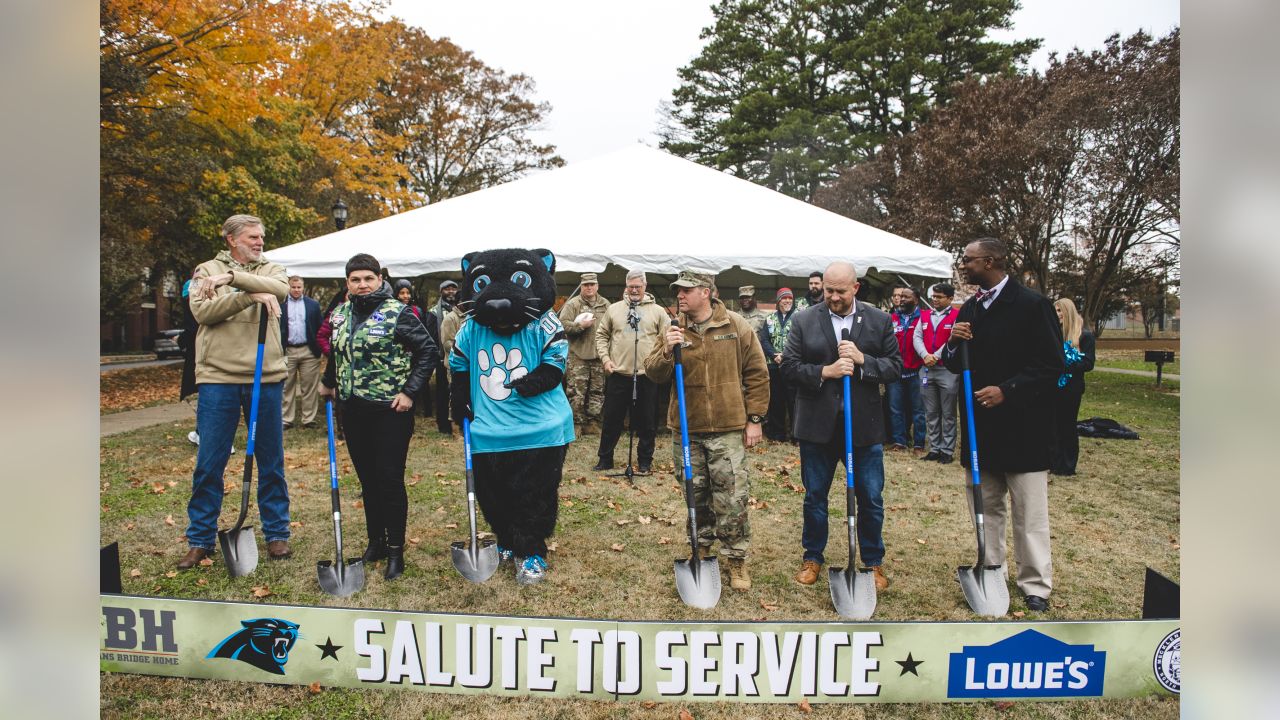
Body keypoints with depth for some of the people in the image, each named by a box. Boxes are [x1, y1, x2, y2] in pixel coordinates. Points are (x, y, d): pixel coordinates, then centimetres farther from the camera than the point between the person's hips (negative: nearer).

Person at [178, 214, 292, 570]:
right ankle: (200, 540, 18)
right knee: (209, 464, 5)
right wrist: (251, 295, -18)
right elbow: (202, 311, -10)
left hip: (266, 378, 1)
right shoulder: (207, 270, 8)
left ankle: (277, 533, 21)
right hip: (217, 377, -1)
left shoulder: (271, 270, 11)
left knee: (271, 462, 9)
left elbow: (280, 289, -13)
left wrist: (232, 277, -19)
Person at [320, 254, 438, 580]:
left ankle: (396, 550, 10)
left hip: (390, 410, -6)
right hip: (353, 410, 6)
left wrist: (410, 392, -13)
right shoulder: (340, 314, 10)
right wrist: (329, 383, 22)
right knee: (367, 479, 14)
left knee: (390, 480, -3)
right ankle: (376, 541, 27)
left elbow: (429, 352, -10)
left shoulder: (398, 313, -10)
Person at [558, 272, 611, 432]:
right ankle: (577, 422, 6)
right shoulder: (572, 304, 1)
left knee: (598, 392, 8)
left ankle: (592, 422, 18)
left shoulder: (606, 305, 12)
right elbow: (562, 324, -7)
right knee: (576, 392, -3)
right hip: (578, 355, -4)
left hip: (599, 355, 4)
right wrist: (581, 325, -16)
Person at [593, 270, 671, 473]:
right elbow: (601, 335, 12)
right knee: (612, 419, 9)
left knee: (646, 422, 7)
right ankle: (605, 459, 22)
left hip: (647, 375, -1)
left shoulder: (658, 311, 4)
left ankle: (645, 461, 21)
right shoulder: (614, 309, 8)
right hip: (618, 374, 1)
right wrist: (605, 358, 1)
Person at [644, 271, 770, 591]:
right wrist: (666, 351, -21)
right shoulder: (674, 330, 3)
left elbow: (757, 374, 0)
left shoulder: (737, 326, -4)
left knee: (732, 498, -1)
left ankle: (737, 559, 15)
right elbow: (653, 374, -1)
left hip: (728, 429, -3)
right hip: (686, 429, 3)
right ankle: (702, 549, 34)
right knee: (696, 496, 15)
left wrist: (754, 419, -2)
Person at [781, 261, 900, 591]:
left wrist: (863, 360, -17)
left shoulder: (879, 321, 2)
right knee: (814, 496, 13)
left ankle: (873, 562, 29)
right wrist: (825, 372, -18)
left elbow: (895, 366, -1)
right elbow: (789, 366, -4)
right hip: (818, 425, 0)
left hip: (864, 425, 1)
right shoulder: (804, 320, -1)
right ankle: (812, 557, 30)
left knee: (871, 499, 10)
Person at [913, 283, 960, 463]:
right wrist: (925, 356, -10)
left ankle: (947, 450, 8)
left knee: (948, 414, 2)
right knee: (931, 413, 10)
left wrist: (936, 356, -15)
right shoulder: (924, 315, 13)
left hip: (948, 369, -5)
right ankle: (934, 449, 17)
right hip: (926, 369, 5)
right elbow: (916, 337, 5)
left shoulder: (957, 315, -3)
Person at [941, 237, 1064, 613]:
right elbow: (955, 366, 14)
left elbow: (1051, 364, -13)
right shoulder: (968, 310, 11)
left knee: (1029, 511, 2)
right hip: (980, 426, 7)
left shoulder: (1032, 304, -10)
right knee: (985, 505, 15)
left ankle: (1035, 586, 15)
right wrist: (953, 345, -7)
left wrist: (1007, 391, -21)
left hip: (1021, 426, -6)